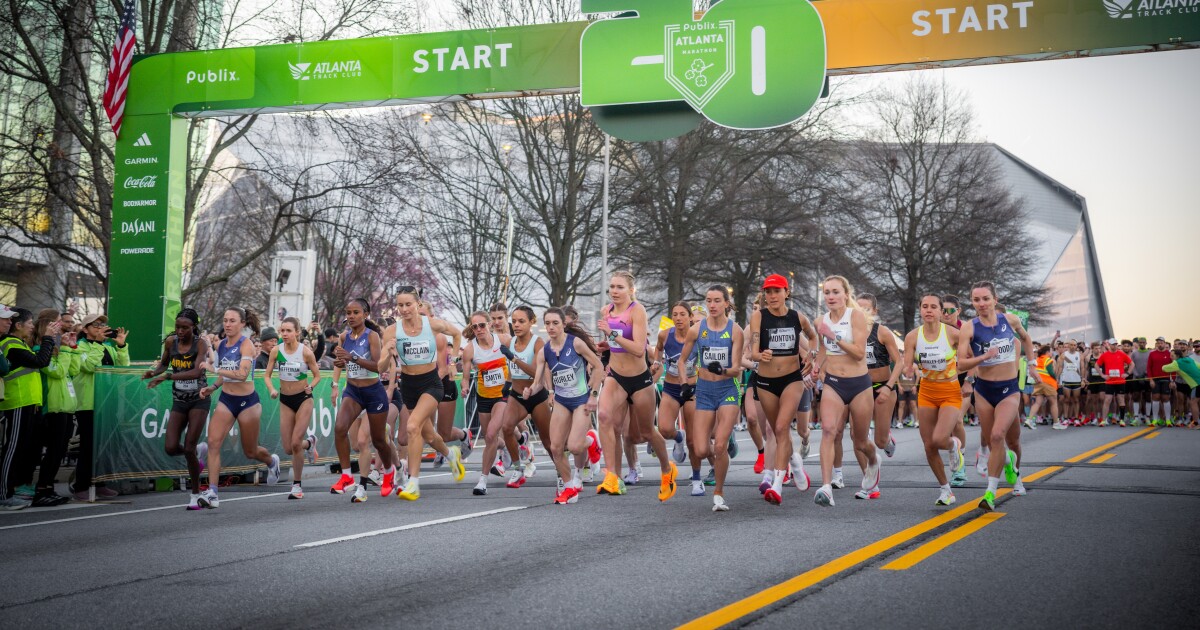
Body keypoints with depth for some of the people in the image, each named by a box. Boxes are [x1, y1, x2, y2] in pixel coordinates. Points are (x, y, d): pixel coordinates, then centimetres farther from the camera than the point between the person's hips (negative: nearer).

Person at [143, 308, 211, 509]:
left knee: (189, 448, -10)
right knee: (170, 448, -10)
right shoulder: (170, 341, -1)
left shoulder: (201, 344, -14)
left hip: (199, 400, -4)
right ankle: (197, 454, 26)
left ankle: (195, 495, 7)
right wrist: (153, 371, -6)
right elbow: (164, 363, 17)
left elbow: (197, 372, -29)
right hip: (178, 402, 4)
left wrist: (167, 376, -37)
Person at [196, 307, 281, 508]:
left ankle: (272, 461, 46)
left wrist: (214, 369, -32)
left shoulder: (246, 344, -14)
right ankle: (212, 493, -15)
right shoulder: (221, 345, 5)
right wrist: (212, 388, 7)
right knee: (213, 442, -15)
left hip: (247, 401, -5)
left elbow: (242, 374, -29)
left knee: (250, 452, 10)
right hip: (225, 400, 5)